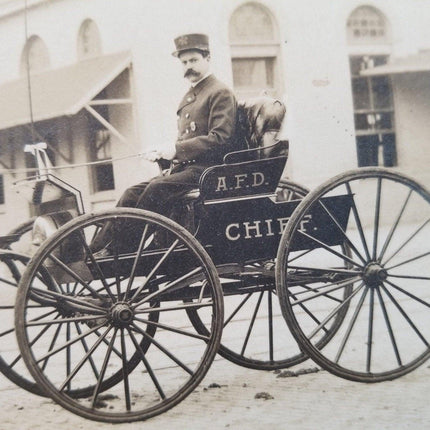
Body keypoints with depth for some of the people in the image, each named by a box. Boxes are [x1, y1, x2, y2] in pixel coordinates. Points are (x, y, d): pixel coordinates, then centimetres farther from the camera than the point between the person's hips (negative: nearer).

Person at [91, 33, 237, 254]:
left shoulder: (220, 93, -4)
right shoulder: (188, 98, 24)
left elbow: (220, 138, -16)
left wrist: (176, 150, -20)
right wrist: (163, 153, 5)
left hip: (206, 169, -8)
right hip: (184, 168, 8)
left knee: (157, 188, -30)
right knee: (132, 194, -10)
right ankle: (94, 251, -14)